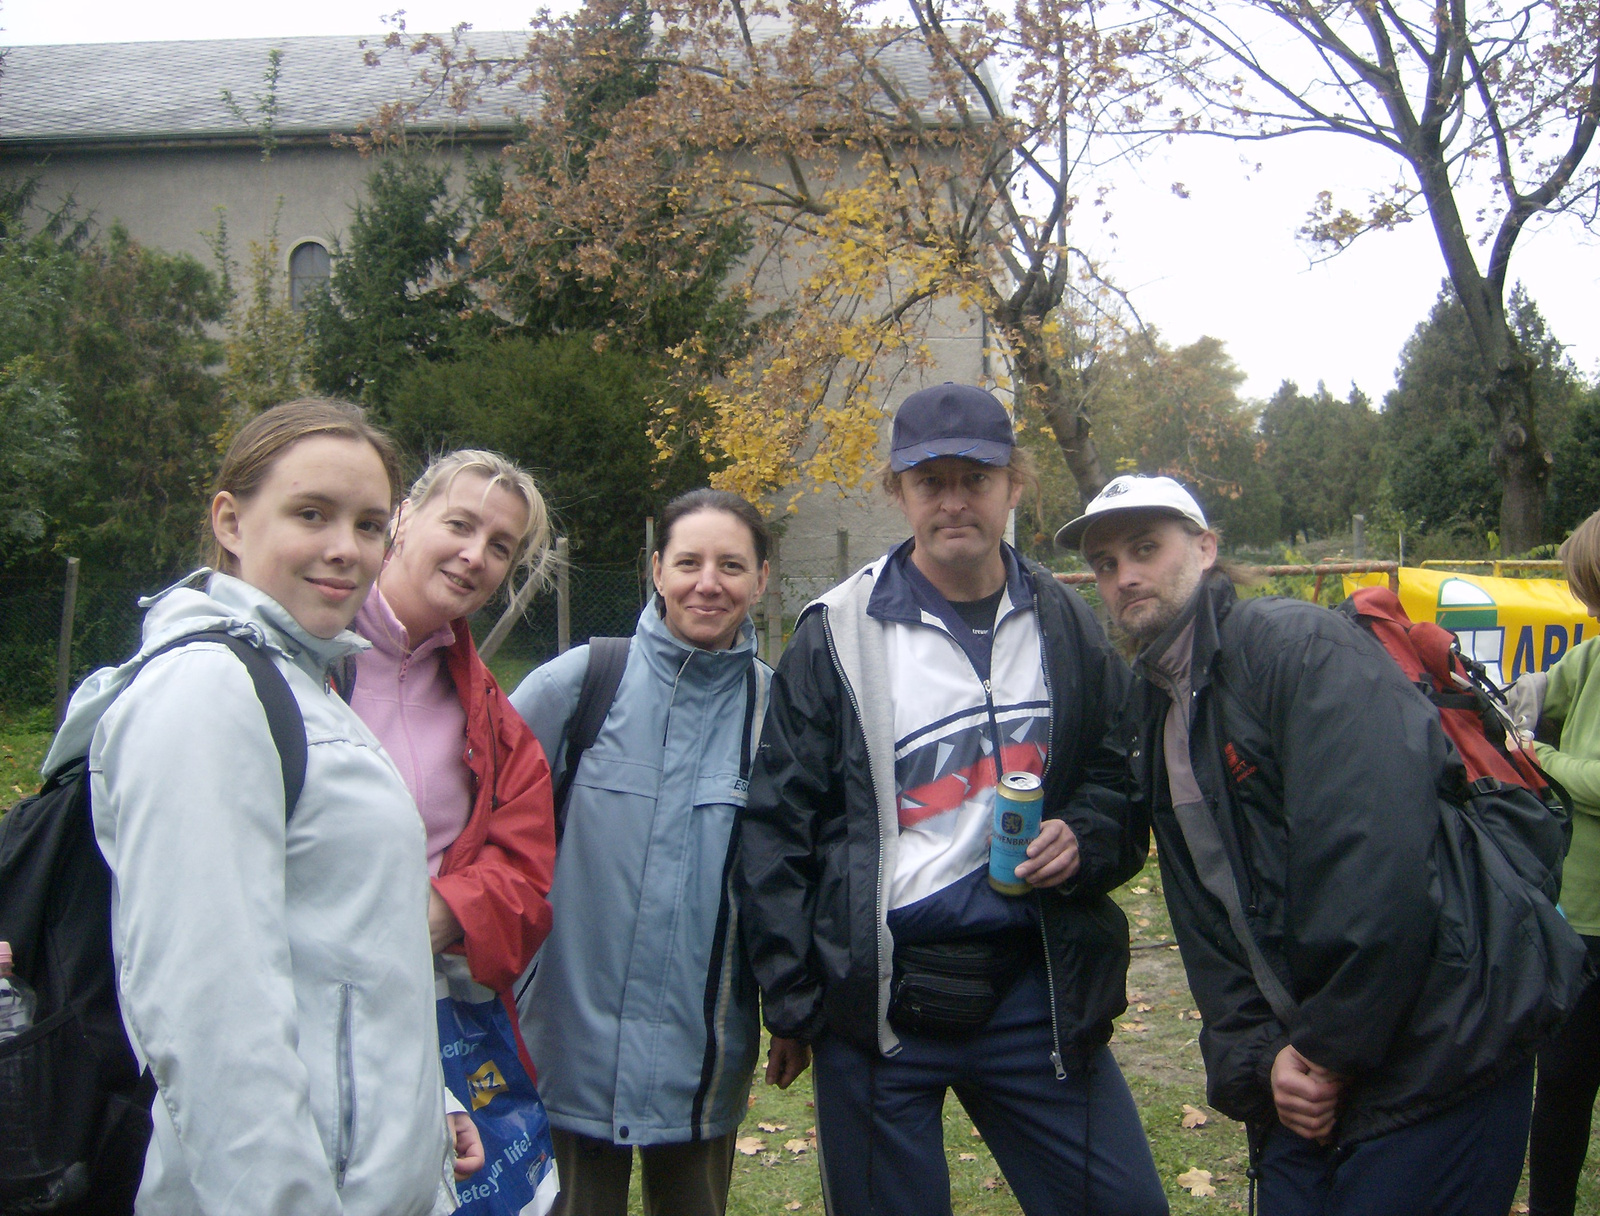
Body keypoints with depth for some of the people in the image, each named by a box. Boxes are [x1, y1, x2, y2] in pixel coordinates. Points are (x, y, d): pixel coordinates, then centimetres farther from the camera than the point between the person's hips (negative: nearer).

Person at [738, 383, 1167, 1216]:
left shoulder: (1067, 628, 6)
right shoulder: (840, 635, -4)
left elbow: (1123, 781, 15)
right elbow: (777, 827, -2)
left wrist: (1088, 840, -8)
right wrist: (792, 1003, -4)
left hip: (1035, 990, 3)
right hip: (879, 996, -2)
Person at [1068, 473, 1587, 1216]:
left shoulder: (1300, 646, -14)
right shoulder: (1151, 717, 12)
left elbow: (1379, 857, -24)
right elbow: (1205, 924, 11)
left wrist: (1329, 1048, -18)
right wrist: (1259, 1055, -4)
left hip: (1436, 1062, -7)